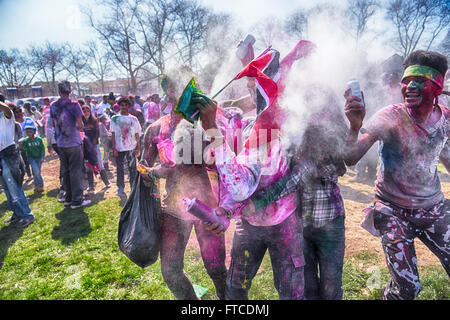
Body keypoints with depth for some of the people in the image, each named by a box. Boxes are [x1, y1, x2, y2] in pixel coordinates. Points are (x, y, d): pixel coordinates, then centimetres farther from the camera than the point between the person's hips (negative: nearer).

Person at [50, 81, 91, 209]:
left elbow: (53, 124, 14)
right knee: (75, 171, 0)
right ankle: (77, 200, 4)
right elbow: (80, 125, -13)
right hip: (74, 142, -5)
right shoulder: (74, 105, -12)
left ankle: (68, 198, 23)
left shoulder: (53, 105, 4)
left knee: (65, 171, 14)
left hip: (61, 143, 5)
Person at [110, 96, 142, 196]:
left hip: (131, 148, 0)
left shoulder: (133, 119, 5)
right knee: (119, 168, 5)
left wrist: (139, 148, 1)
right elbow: (113, 134, 2)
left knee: (132, 168, 5)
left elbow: (137, 134, 6)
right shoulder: (115, 118, 3)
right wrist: (114, 148, -4)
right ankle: (120, 188, 17)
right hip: (119, 148, 0)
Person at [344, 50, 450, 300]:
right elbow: (350, 159, -29)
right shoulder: (390, 117, -18)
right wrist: (355, 127, -46)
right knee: (407, 288, -3)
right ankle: (388, 295, 31)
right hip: (394, 212, -4)